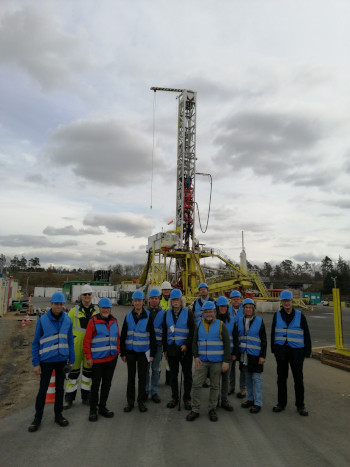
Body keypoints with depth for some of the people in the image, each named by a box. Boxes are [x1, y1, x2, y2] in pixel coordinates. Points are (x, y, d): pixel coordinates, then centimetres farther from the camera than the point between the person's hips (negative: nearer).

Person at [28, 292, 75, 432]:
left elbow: (70, 341, 5)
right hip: (46, 360, -3)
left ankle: (58, 415, 30)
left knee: (60, 388, 14)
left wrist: (71, 360, 4)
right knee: (43, 389, 6)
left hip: (62, 360, 3)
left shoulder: (67, 320, -2)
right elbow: (35, 343, -5)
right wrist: (36, 363, -6)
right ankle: (37, 418, 25)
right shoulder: (42, 320, -10)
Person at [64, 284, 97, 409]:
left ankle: (86, 397, 27)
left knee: (88, 370, 12)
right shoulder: (74, 310, -1)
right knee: (74, 370, 4)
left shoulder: (96, 312, 5)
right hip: (76, 345, -2)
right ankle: (69, 399, 19)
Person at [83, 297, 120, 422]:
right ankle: (93, 410, 20)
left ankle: (102, 407, 29)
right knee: (96, 385, 4)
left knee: (107, 384, 14)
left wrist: (117, 351, 7)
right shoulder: (93, 321, -9)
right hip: (97, 359, -5)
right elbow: (87, 341, -8)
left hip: (112, 359, 5)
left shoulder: (114, 321, 6)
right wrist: (88, 357, -9)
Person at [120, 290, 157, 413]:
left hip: (143, 351, -1)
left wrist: (152, 353, -4)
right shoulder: (128, 316, 1)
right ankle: (130, 401, 25)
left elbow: (152, 336, -2)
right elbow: (123, 335, 5)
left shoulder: (148, 316, -4)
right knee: (131, 377, 11)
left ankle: (141, 401, 24)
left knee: (142, 377, 9)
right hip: (130, 351, 2)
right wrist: (122, 353, 3)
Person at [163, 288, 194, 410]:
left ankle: (187, 399, 22)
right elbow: (164, 333, 11)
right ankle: (174, 398, 26)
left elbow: (193, 331, -6)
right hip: (171, 349, 3)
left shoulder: (188, 313, -4)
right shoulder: (167, 314, 7)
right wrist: (165, 349, 9)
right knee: (173, 375, 12)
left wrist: (187, 345, -17)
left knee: (187, 375, 7)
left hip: (185, 349, -3)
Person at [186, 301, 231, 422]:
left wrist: (226, 361, -8)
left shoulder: (221, 325, -2)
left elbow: (226, 344, -3)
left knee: (214, 386, 9)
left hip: (217, 362, -2)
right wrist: (196, 356, -4)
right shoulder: (199, 326, 6)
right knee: (196, 384, -2)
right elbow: (195, 342, 10)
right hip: (202, 361, 2)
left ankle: (212, 409, 24)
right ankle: (195, 410, 11)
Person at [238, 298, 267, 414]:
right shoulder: (239, 320, 5)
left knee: (256, 378, 0)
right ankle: (250, 399, 28)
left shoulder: (259, 321, -5)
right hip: (243, 355, 4)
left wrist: (263, 356, -8)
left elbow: (264, 340, -3)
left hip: (255, 355, -4)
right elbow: (236, 337, 12)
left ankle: (258, 403, 10)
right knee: (247, 378, 14)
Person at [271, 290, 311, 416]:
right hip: (281, 351, 2)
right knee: (281, 378, 12)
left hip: (296, 351, -2)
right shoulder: (277, 315, 3)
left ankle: (300, 405, 23)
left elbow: (306, 335, 1)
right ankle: (281, 403, 27)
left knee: (298, 379, 7)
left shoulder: (300, 316, -2)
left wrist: (307, 352, -3)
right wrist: (273, 349, 6)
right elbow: (273, 333, 9)